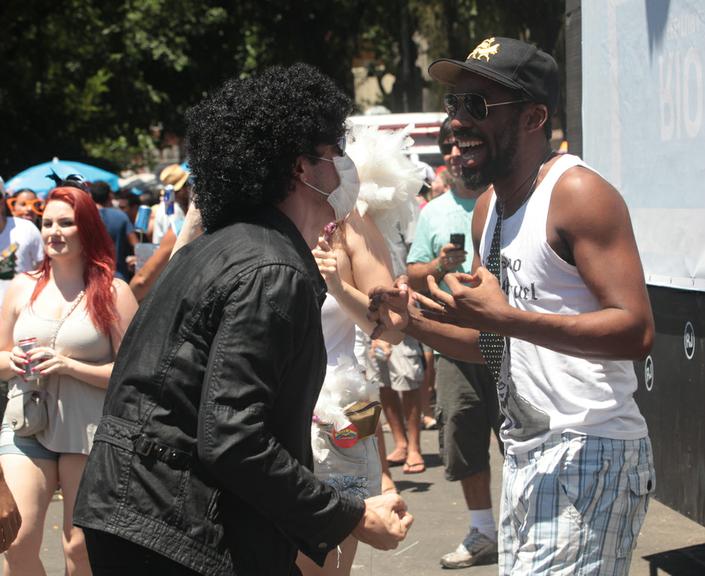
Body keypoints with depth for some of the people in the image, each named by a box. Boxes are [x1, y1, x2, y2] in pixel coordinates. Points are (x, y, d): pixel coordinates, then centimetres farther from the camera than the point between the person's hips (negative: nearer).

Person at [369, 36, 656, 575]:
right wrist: (414, 322, 4)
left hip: (588, 454, -9)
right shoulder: (489, 209, 14)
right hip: (526, 457, 9)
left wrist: (505, 317, -28)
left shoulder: (577, 193, -13)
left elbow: (636, 331, -23)